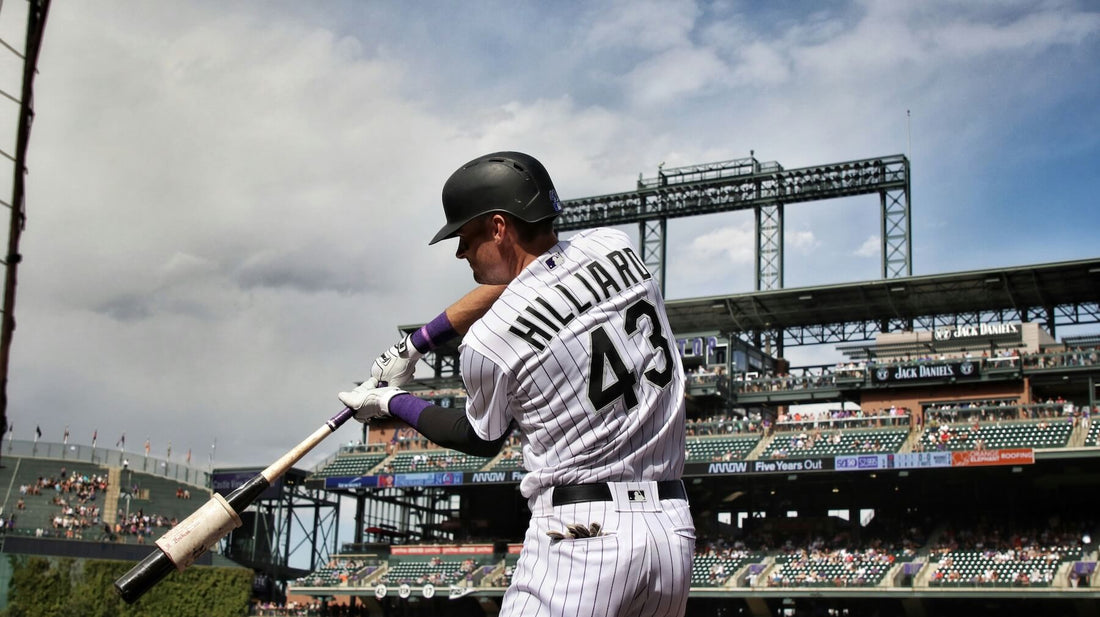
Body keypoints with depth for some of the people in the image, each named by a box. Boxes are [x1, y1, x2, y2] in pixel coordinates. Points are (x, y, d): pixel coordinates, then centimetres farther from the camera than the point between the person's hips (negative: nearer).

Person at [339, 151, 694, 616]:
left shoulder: (486, 343, -9)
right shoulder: (615, 248, 5)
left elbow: (482, 440, 11)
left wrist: (390, 402, 25)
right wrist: (414, 346, 27)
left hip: (580, 533, -6)